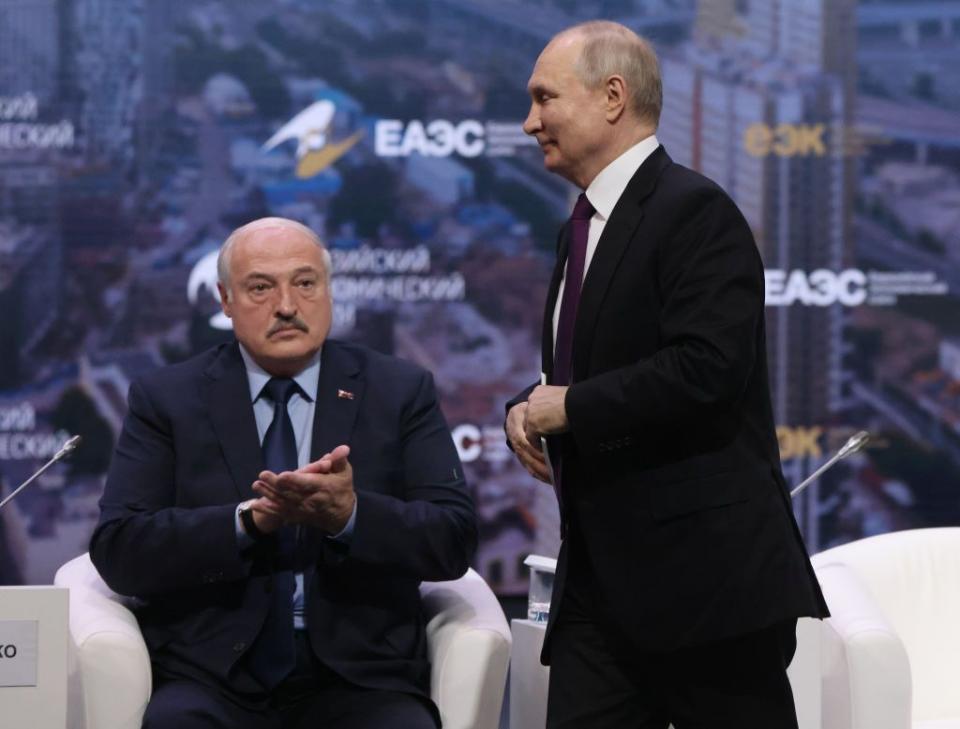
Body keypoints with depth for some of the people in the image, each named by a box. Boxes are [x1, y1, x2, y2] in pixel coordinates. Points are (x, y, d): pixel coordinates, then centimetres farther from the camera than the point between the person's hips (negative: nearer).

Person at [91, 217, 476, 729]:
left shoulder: (401, 392, 10)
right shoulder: (166, 399, 9)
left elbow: (455, 538, 1)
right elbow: (117, 551, -3)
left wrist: (350, 515, -19)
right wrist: (249, 520, -17)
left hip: (358, 683, 1)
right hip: (214, 681, -1)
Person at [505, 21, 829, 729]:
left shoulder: (695, 211, -11)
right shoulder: (584, 226, 19)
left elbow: (706, 367, -23)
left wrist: (570, 407, -13)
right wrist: (530, 407, 4)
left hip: (701, 568, -9)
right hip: (599, 584, 9)